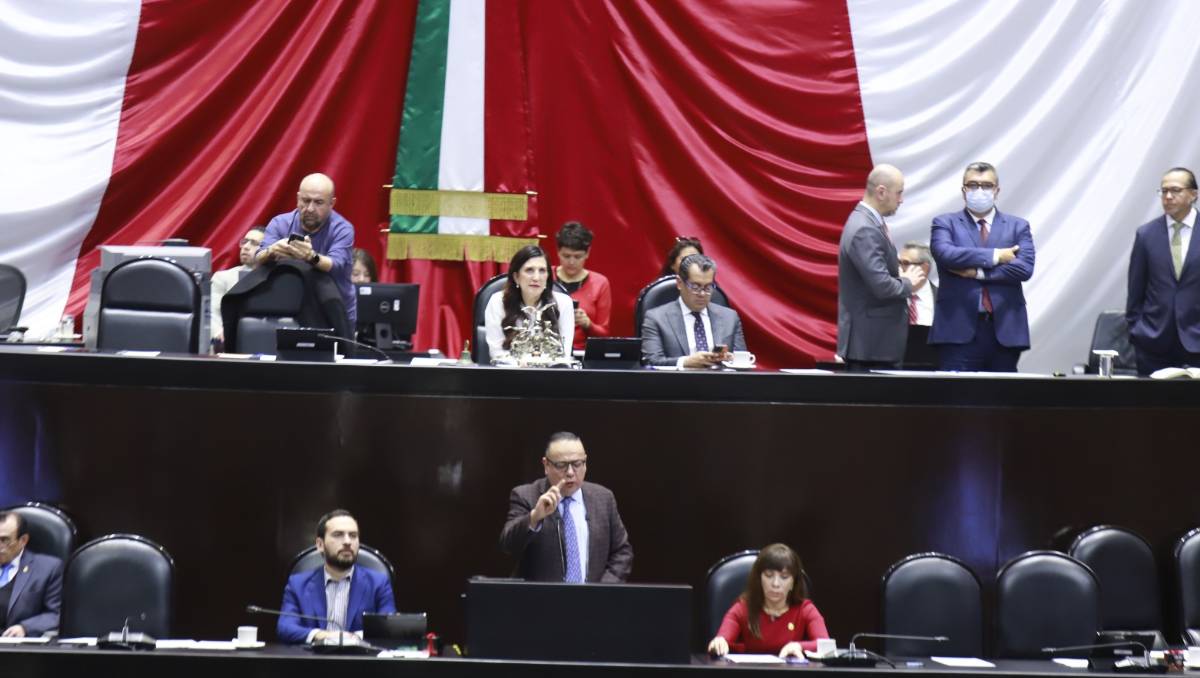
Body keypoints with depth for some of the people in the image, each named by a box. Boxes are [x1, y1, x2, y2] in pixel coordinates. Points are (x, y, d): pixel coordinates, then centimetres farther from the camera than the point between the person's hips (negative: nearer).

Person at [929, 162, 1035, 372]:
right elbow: (944, 254, -12)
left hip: (1005, 331, 2)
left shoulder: (1018, 226, 13)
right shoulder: (945, 223, 9)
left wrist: (978, 272, -10)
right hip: (959, 330, -2)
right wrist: (994, 256, -11)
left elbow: (1025, 268, -2)